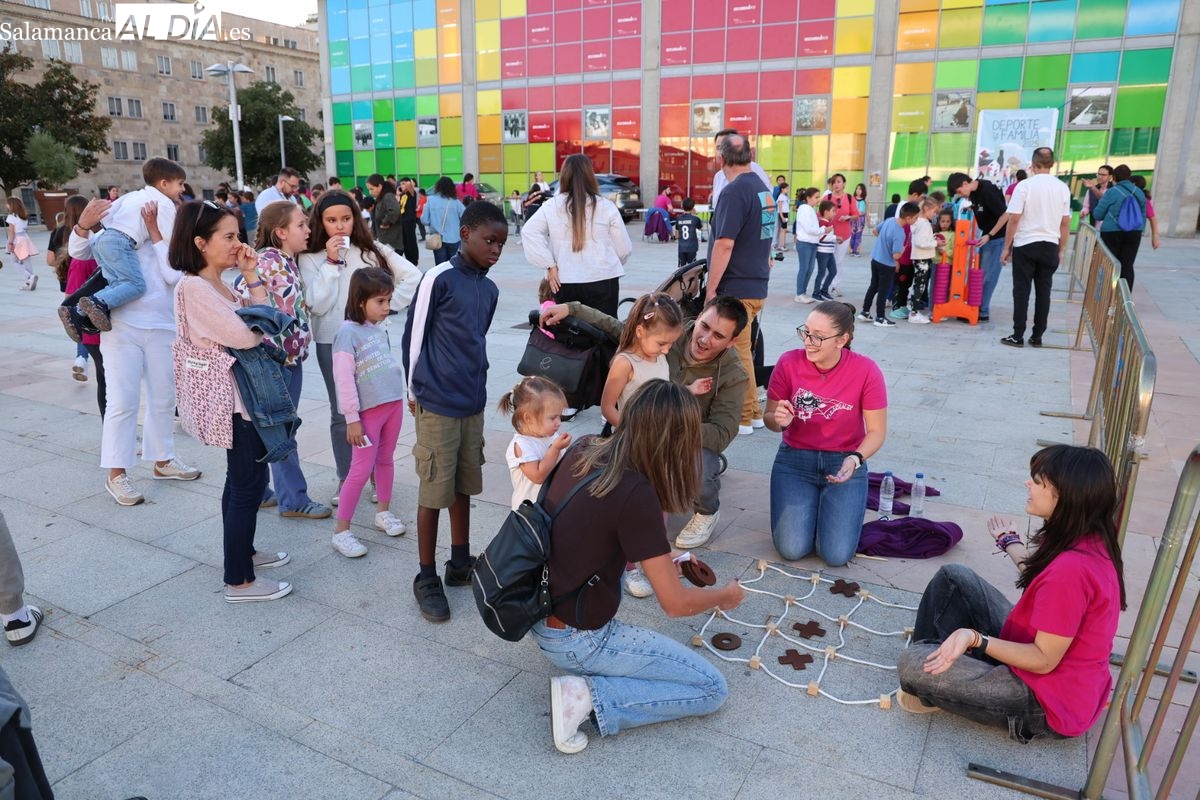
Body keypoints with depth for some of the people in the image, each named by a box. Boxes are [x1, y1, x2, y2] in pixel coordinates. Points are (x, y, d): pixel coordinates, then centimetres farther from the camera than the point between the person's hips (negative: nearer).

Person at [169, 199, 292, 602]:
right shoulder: (194, 287, -20)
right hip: (233, 395, -10)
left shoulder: (220, 283, 9)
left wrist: (251, 276, 5)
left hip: (245, 392, 10)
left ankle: (243, 551, 38)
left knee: (243, 477, 21)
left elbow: (263, 320, 9)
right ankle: (239, 581, 7)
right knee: (249, 482, -4)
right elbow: (245, 336, -23)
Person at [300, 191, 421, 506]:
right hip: (332, 343, -1)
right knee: (341, 412, 9)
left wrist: (388, 303, -6)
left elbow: (413, 276, 1)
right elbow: (317, 304, -13)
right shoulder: (311, 258, -2)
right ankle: (345, 478, 22)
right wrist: (331, 262, -15)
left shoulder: (373, 250, 2)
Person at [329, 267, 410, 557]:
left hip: (393, 403, 7)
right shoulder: (348, 332, -14)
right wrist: (352, 419, -15)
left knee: (386, 460, 18)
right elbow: (344, 379, -16)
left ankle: (383, 511, 35)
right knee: (361, 470, -4)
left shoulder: (380, 328, 8)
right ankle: (341, 531, 7)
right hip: (368, 410, -7)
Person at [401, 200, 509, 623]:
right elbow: (414, 336, -7)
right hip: (437, 405, -6)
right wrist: (415, 391, 1)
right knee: (434, 491, 3)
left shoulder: (489, 289, 8)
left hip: (473, 404, 6)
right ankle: (426, 577, 17)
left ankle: (460, 563, 31)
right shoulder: (439, 278, -12)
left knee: (464, 486, 16)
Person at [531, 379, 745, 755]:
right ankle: (586, 697, -7)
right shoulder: (637, 496, -27)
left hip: (541, 614, 8)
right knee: (712, 689, 3)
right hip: (576, 639, -7)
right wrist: (725, 594, 3)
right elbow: (676, 604, -18)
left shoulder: (582, 450, -6)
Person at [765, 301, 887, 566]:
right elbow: (770, 417, -3)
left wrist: (856, 459, -27)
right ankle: (808, 504, 18)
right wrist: (778, 420, -27)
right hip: (795, 459, 1)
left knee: (837, 555, -13)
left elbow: (877, 431, -8)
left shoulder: (866, 371, -16)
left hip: (845, 462, 0)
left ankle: (829, 505, 19)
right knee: (791, 549, -15)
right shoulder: (788, 363, -14)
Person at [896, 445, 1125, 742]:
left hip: (1050, 705, -9)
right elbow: (1039, 575, 15)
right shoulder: (1088, 540, -4)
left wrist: (975, 639, -34)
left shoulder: (1071, 569, -33)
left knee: (912, 664, -19)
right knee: (953, 577, 6)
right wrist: (1009, 541, 31)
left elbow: (1044, 660, -25)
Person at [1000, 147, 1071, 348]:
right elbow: (1065, 223, 7)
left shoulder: (1025, 185, -9)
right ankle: (1037, 336, 12)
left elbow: (1014, 219, -10)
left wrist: (1006, 247, -2)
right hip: (1050, 245, 3)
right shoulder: (1062, 188, 4)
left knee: (1021, 291, 2)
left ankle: (1018, 336, 2)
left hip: (1025, 245, -3)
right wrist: (1061, 250, 16)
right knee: (1043, 292, 8)